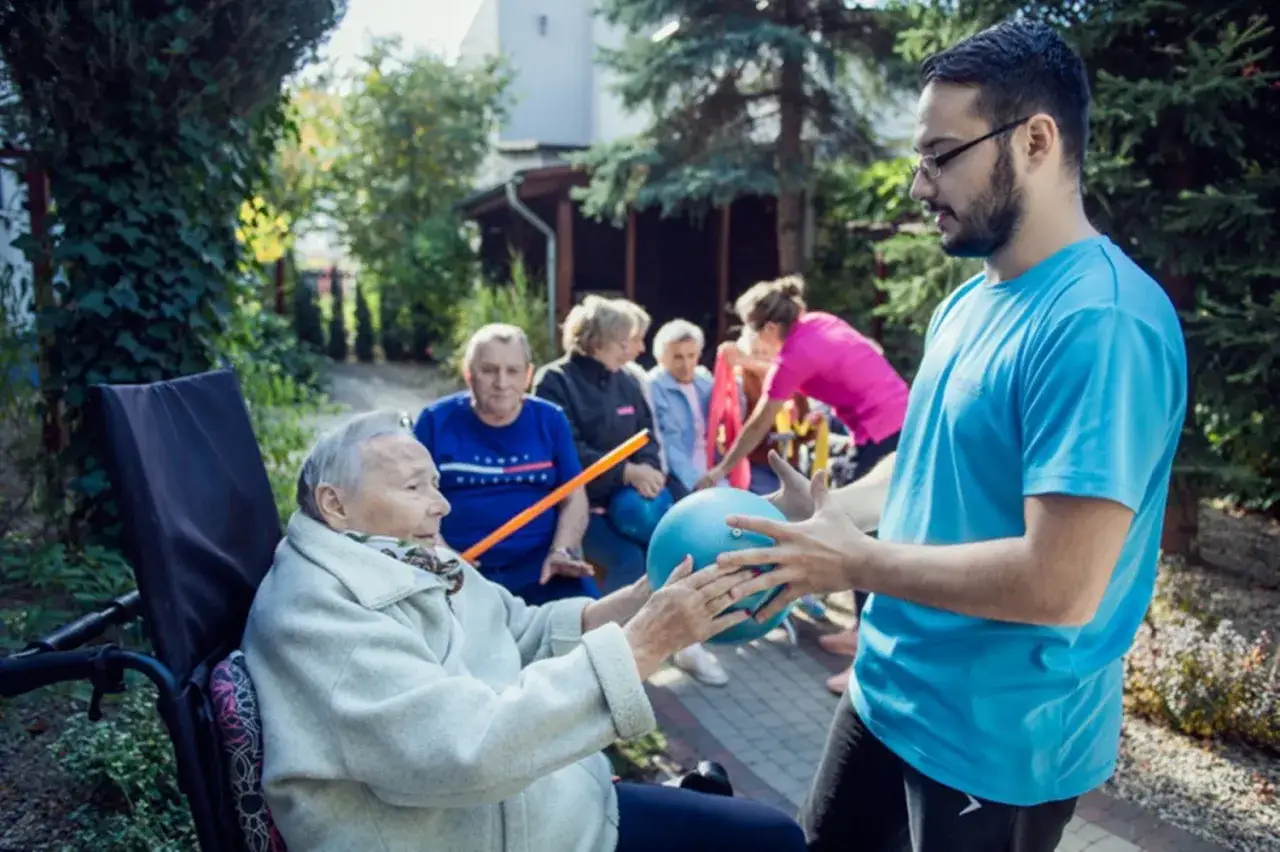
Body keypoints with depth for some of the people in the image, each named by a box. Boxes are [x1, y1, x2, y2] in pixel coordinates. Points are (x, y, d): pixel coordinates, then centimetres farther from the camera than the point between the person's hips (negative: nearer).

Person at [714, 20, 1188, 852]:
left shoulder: (1101, 324, -25)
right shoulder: (969, 303, 5)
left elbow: (1061, 584, -30)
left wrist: (856, 562, -21)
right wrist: (825, 511, -3)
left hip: (999, 737, -8)